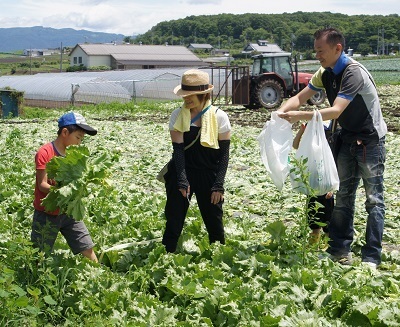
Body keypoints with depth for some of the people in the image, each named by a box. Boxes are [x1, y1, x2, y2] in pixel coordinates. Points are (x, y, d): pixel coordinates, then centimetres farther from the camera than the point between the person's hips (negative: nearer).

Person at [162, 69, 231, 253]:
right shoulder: (178, 116, -3)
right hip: (181, 175, 1)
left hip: (209, 176, 0)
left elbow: (224, 154, -3)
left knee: (215, 224, 7)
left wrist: (219, 185, -8)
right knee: (173, 222, 2)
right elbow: (178, 149, -6)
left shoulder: (219, 117, -6)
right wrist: (182, 180, -15)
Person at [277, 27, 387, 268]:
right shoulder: (326, 73, 0)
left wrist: (300, 116, -36)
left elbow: (335, 111, -33)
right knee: (343, 196, 10)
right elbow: (300, 97, 0)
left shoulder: (353, 73, -25)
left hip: (370, 141, -8)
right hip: (348, 138, 8)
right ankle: (340, 250, 17)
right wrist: (281, 112, -19)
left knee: (374, 199, -3)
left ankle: (371, 258, 1)